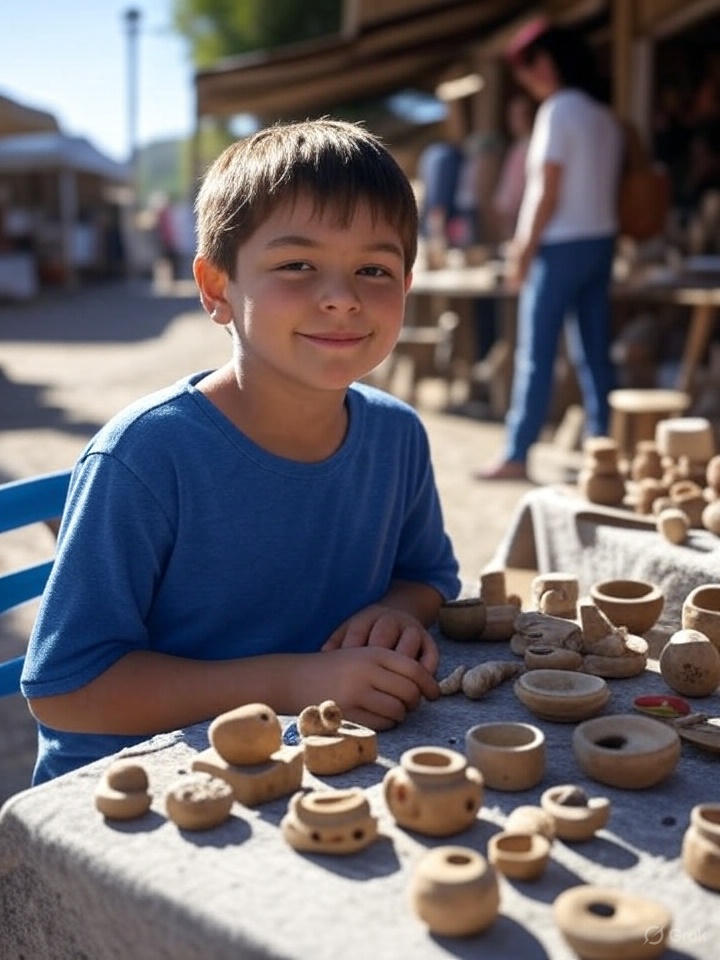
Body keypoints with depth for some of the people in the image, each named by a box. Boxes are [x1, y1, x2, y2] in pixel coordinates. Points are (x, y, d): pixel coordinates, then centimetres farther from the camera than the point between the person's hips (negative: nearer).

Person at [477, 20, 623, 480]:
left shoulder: (558, 111, -11)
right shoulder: (604, 115, 14)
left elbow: (547, 192, -16)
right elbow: (607, 188, 12)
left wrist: (524, 251, -10)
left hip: (562, 245, -8)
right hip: (601, 240, 8)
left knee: (535, 355, -5)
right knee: (595, 353, 9)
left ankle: (516, 456, -2)